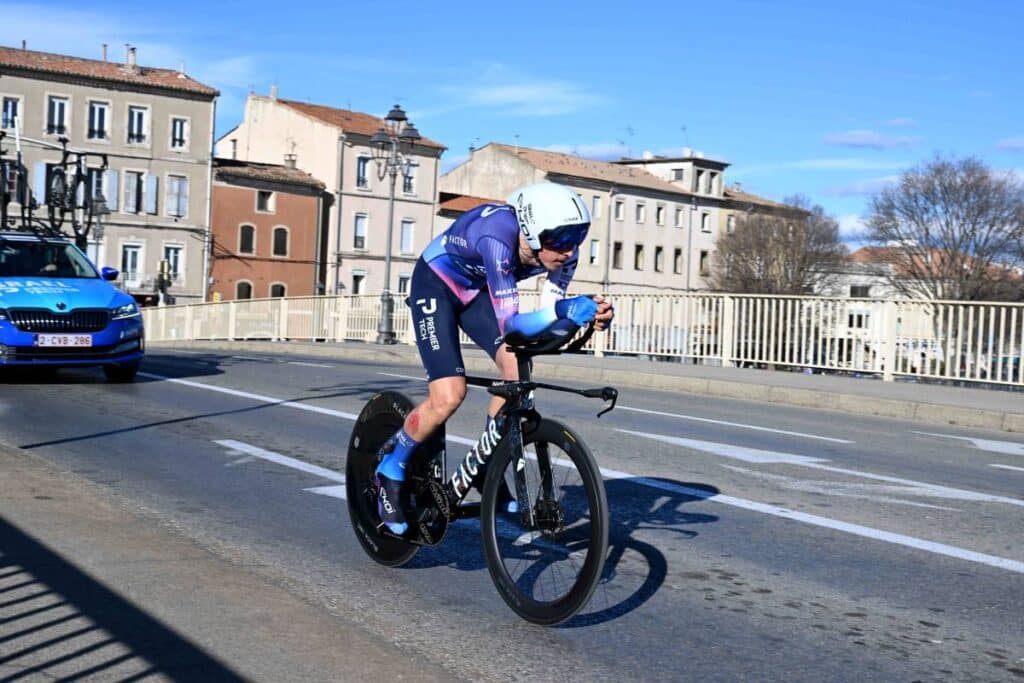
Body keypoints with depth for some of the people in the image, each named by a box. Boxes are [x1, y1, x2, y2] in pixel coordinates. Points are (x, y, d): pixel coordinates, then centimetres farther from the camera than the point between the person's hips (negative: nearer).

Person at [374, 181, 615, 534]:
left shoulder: (560, 250, -21)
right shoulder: (498, 237, -40)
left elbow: (548, 316, -15)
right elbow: (509, 323, -43)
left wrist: (588, 313, -34)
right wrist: (562, 309, -58)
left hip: (477, 289, 6)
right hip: (436, 284, -6)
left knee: (517, 369, -15)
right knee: (449, 395, -19)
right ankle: (391, 468, 6)